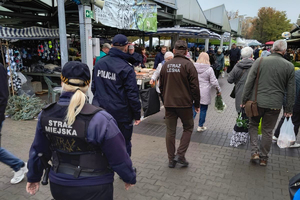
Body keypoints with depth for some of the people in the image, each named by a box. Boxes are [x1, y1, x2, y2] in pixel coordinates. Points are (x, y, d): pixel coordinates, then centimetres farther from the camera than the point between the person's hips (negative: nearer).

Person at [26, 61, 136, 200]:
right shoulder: (100, 119, -25)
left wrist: (33, 177, 19)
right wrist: (130, 177, 2)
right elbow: (118, 157, -16)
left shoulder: (46, 115, -9)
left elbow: (38, 150, 3)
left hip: (58, 185, 5)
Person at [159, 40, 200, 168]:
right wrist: (197, 103, 1)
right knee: (188, 128, 14)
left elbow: (161, 86, 13)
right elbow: (195, 86, -9)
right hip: (184, 103, -4)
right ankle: (180, 155, 6)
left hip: (169, 103, 4)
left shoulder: (166, 65, 6)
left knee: (170, 131, 10)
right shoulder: (188, 65, -8)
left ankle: (171, 159, 18)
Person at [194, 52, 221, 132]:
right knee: (203, 109, 11)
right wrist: (219, 90, 7)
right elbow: (214, 82, -7)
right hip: (204, 94, -2)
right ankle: (200, 126, 21)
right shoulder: (209, 69, -9)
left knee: (194, 108, 10)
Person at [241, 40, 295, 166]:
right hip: (274, 105, 1)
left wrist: (244, 100, 2)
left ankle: (254, 152, 12)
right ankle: (264, 158, 24)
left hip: (257, 102, -1)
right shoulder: (289, 66, -1)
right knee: (267, 131, 12)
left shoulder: (260, 61, -5)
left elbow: (249, 82, -6)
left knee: (253, 125, 20)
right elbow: (291, 91, 3)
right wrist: (289, 109, 11)